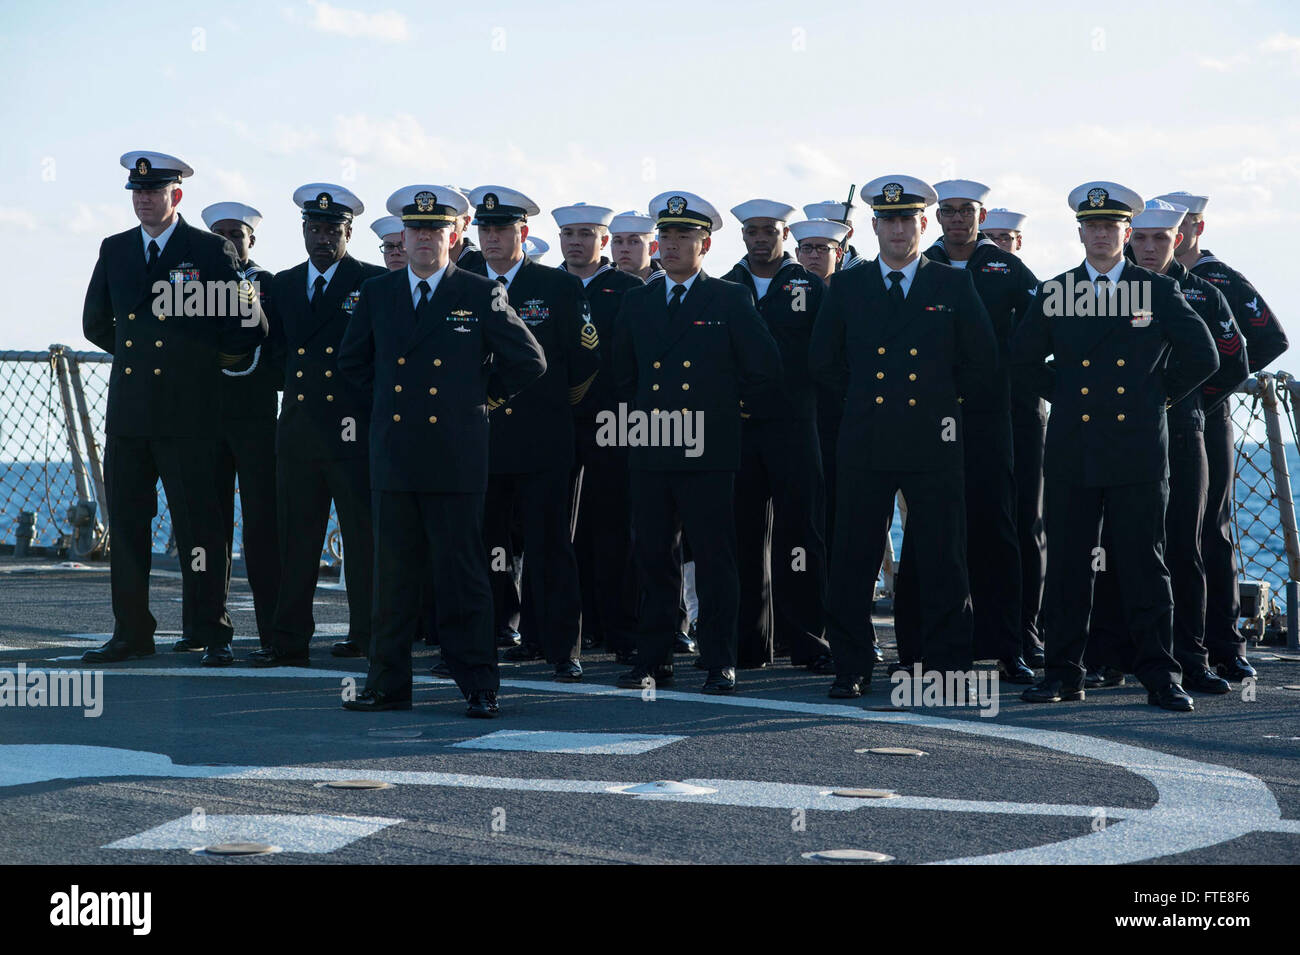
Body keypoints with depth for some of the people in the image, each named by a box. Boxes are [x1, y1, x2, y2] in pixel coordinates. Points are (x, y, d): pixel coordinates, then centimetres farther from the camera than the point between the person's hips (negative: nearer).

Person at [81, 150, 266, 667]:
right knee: (126, 524, 5)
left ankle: (213, 635, 1)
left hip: (187, 415, -4)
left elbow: (250, 327, 2)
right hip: (127, 413, 5)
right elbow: (95, 323, 24)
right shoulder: (114, 251, 12)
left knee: (198, 524, -4)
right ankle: (131, 633, 13)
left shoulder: (210, 251, -2)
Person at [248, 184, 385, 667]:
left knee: (363, 536, -1)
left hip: (355, 428, -4)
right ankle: (290, 640, 6)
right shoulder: (283, 285, 16)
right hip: (298, 427, 4)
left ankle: (369, 632, 7)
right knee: (295, 536, 3)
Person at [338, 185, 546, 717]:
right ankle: (388, 685, 11)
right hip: (393, 461, 3)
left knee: (462, 576, -3)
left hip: (455, 461, -3)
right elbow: (351, 363, 24)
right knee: (392, 576, 4)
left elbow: (529, 363, 8)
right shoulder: (377, 295, 10)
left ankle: (479, 687, 2)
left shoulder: (481, 296, 1)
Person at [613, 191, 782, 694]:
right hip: (650, 452, 3)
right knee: (653, 559, 5)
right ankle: (652, 661, 11)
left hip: (709, 452, -3)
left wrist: (721, 404, 6)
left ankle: (719, 664, 3)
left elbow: (765, 370, 2)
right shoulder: (637, 302, 14)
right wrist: (644, 413, 14)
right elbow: (624, 372, 25)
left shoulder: (731, 301, 2)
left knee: (715, 562, -2)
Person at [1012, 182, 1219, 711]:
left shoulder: (1159, 291, 5)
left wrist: (1160, 394, 6)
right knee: (1067, 564, 3)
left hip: (1137, 450, -2)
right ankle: (1063, 672, 9)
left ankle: (1159, 675, 2)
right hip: (1072, 452, 2)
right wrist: (1062, 395, 11)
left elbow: (1202, 357, 6)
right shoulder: (1054, 293, 8)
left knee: (1144, 564, -2)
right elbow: (1023, 357, 18)